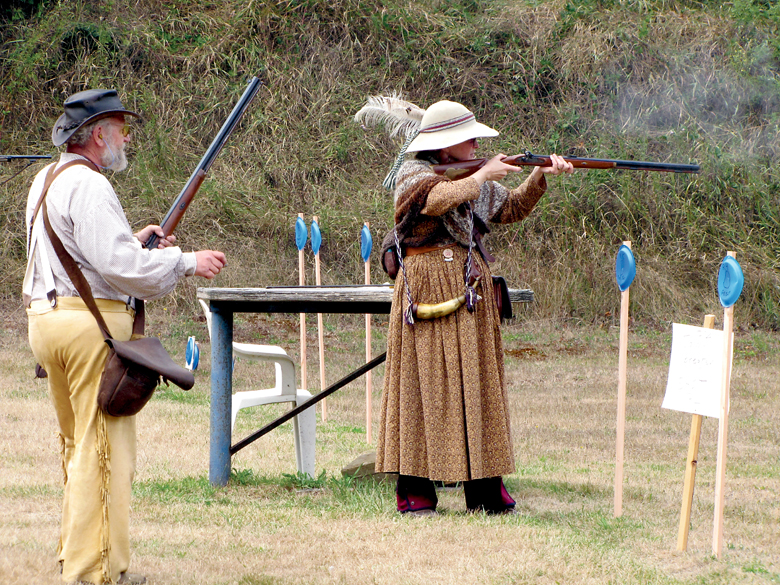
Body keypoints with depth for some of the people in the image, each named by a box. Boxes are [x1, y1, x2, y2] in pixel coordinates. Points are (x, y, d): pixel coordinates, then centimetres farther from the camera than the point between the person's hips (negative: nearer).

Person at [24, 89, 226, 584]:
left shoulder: (47, 180, 16)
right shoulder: (88, 186, -15)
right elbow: (118, 265, -21)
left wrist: (132, 242, 16)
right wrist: (187, 262, -13)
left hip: (48, 317, 10)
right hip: (93, 323, -10)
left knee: (79, 443, 18)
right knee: (105, 446, -6)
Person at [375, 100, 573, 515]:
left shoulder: (471, 177, 18)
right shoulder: (413, 174, -5)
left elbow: (513, 208, 26)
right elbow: (439, 200, -26)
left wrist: (540, 175, 11)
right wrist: (483, 176, -15)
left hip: (472, 293, 7)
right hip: (429, 291, -7)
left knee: (479, 383, 5)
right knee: (426, 383, -6)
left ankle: (485, 492, 8)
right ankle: (414, 493, -3)